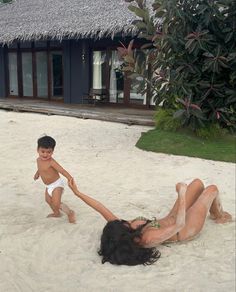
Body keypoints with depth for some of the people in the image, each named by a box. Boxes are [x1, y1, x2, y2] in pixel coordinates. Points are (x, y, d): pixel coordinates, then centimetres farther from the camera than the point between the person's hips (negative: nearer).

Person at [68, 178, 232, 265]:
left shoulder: (119, 232, -22)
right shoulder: (149, 238, -42)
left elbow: (102, 209, -20)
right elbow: (179, 224, -42)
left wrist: (77, 192, -22)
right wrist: (182, 194, -36)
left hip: (170, 219, 7)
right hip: (185, 230, -7)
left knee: (198, 183, 14)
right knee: (212, 189, 5)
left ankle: (212, 210, 45)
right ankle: (218, 216, 39)